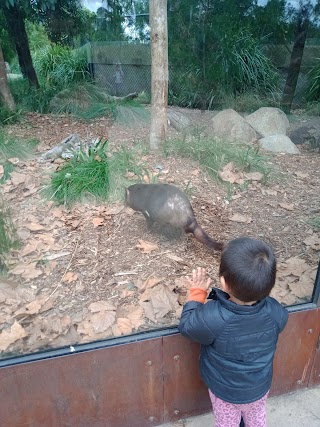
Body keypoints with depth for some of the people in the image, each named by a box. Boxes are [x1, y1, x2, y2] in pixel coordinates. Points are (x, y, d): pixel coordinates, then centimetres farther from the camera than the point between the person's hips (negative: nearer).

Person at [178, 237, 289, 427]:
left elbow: (186, 325, -20)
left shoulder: (212, 317, -42)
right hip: (260, 388, 2)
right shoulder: (276, 313, -31)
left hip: (225, 391, -2)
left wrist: (197, 292, -11)